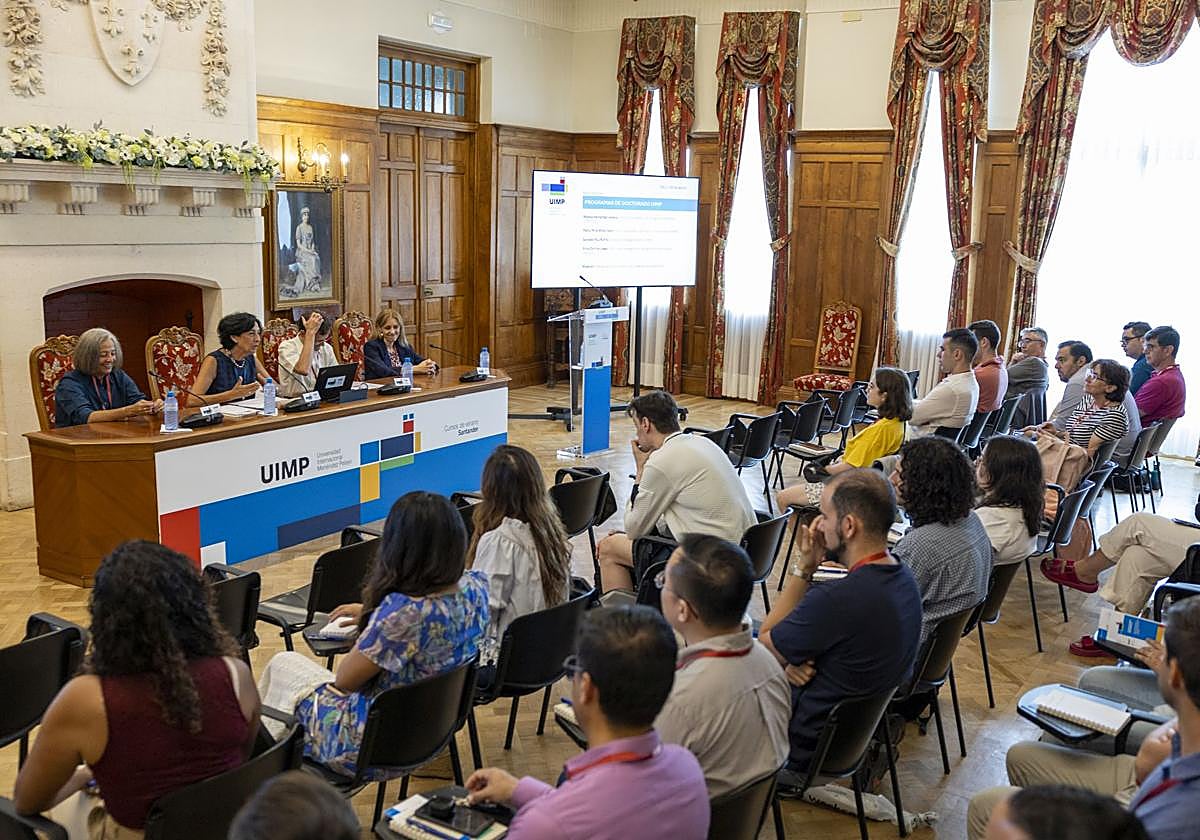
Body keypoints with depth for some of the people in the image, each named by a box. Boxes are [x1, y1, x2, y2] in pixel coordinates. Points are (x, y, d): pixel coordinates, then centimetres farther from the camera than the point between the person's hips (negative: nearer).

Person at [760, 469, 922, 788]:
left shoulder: (837, 598, -33)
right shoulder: (903, 578, -4)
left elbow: (764, 644, -13)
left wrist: (804, 567, -14)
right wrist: (792, 661, -12)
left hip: (808, 743, -8)